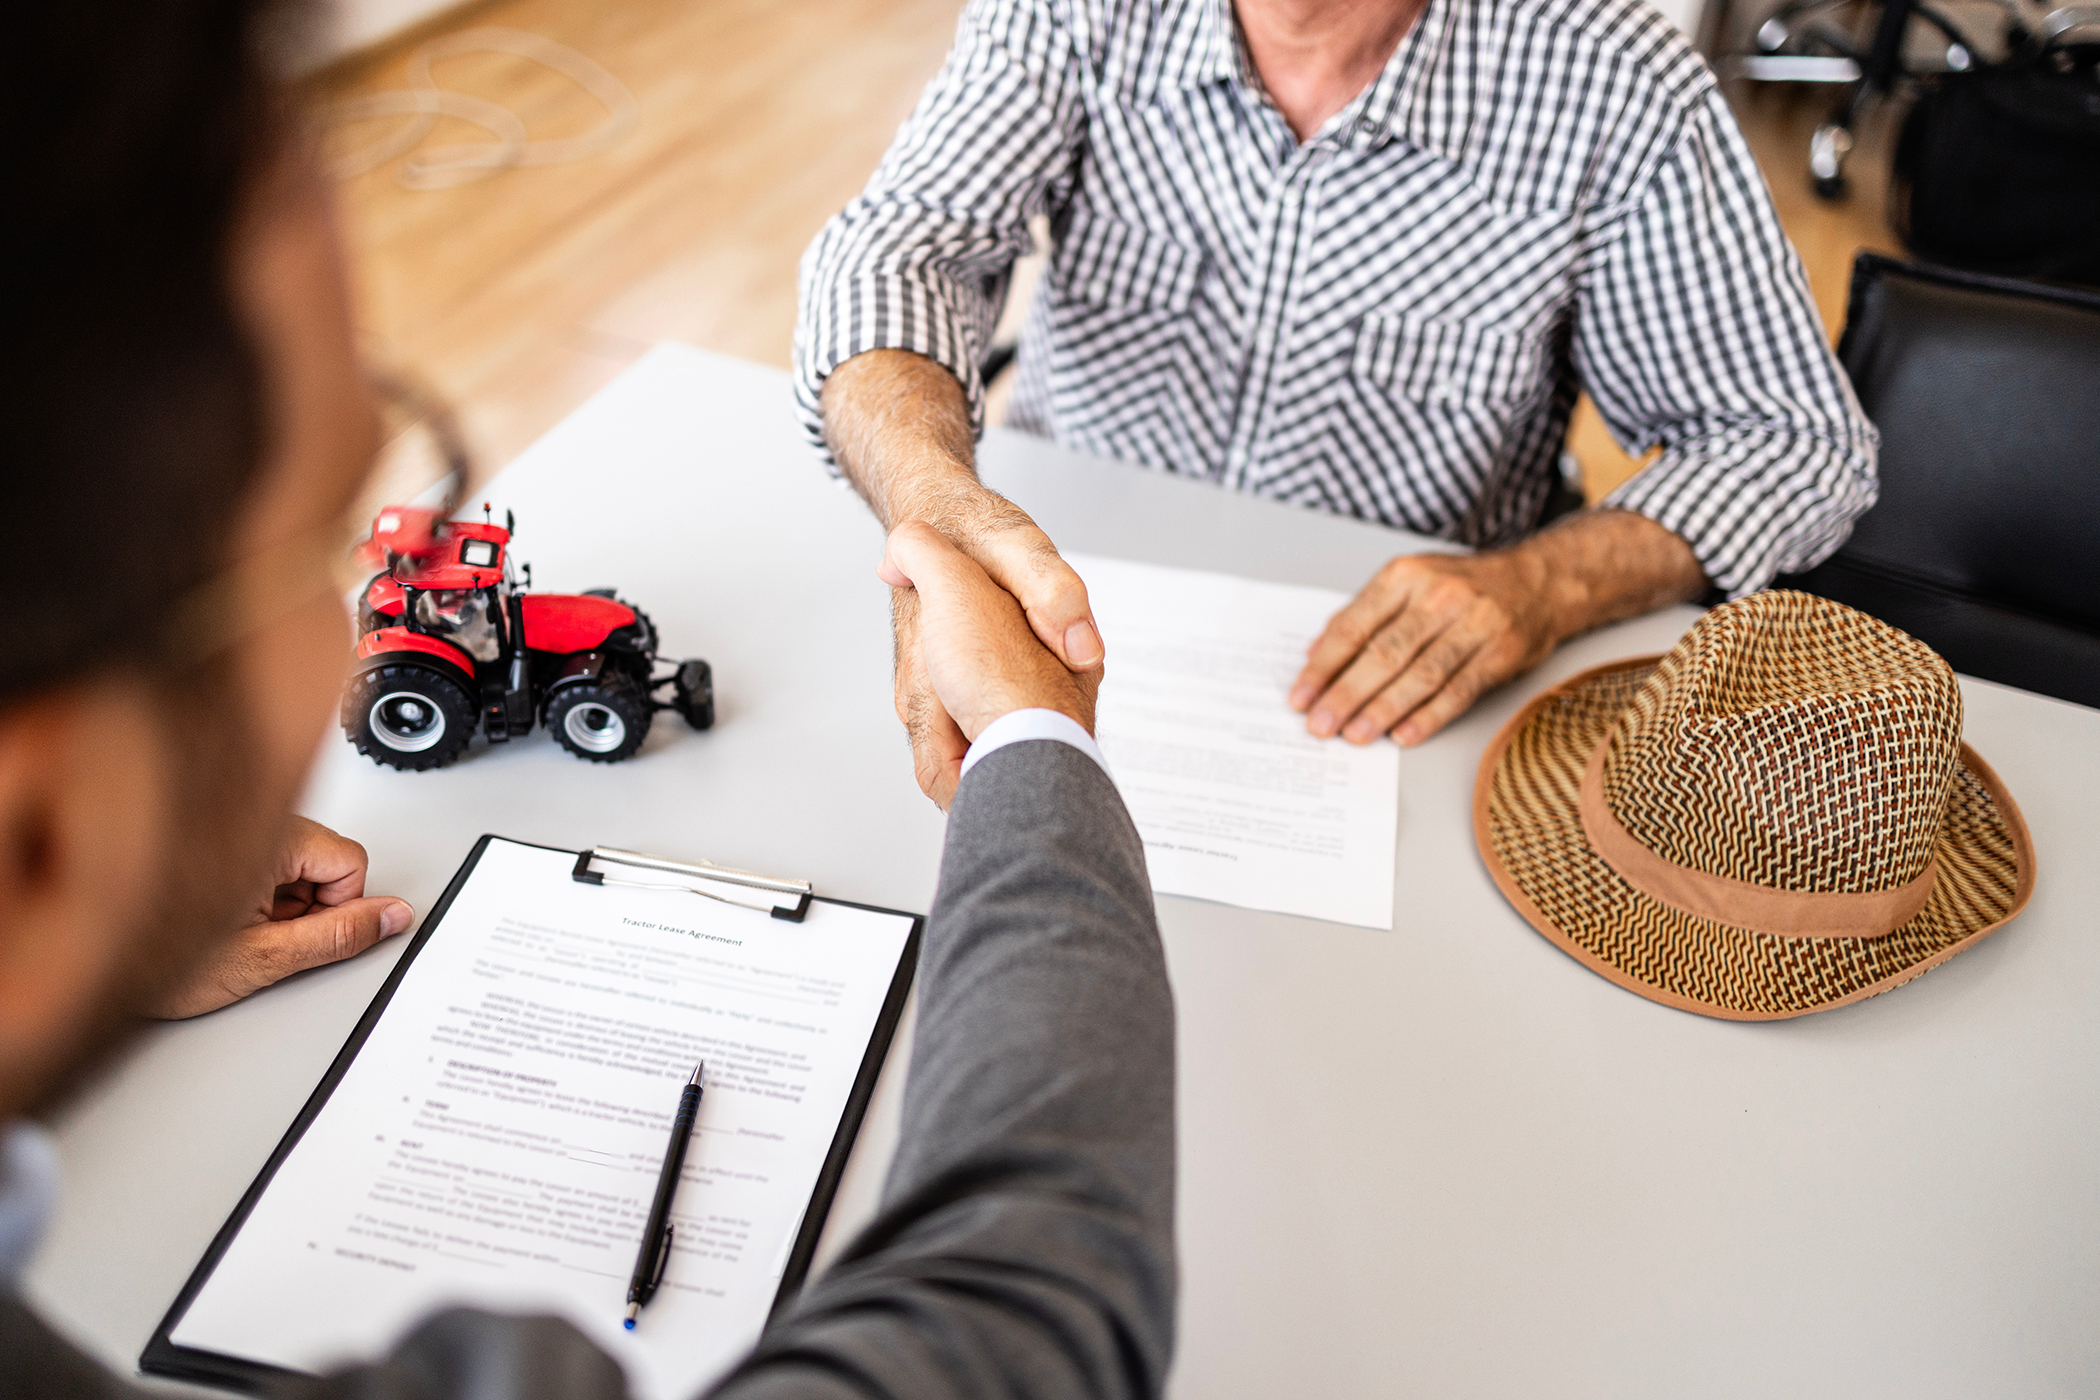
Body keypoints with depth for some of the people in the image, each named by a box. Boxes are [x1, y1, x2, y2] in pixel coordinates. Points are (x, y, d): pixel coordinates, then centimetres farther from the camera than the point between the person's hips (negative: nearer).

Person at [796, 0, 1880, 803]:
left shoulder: (1619, 90, -14)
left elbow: (1804, 441, -6)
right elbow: (903, 243, -20)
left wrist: (1546, 584, -26)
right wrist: (930, 493, -44)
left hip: (1395, 678, 0)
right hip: (1066, 604, 1)